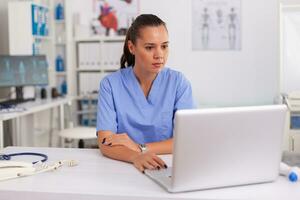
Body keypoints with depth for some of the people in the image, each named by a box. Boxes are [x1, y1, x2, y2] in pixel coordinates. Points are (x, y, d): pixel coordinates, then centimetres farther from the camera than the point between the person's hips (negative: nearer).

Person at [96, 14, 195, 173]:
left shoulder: (178, 82, -1)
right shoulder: (110, 84, -3)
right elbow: (105, 143, -12)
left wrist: (139, 148, -16)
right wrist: (136, 157, -31)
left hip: (168, 168, 1)